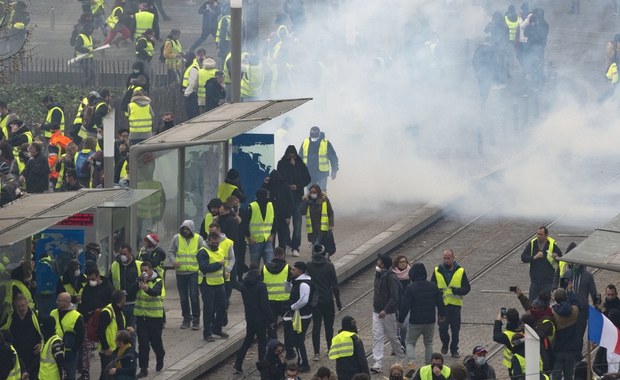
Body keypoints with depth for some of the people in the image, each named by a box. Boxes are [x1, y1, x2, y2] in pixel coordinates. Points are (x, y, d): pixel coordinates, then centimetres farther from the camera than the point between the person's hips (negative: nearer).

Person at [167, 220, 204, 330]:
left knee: (194, 296, -8)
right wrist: (173, 261, -12)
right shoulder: (177, 238, 4)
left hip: (194, 272, -2)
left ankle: (196, 320, 0)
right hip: (181, 272, 2)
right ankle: (186, 319, 20)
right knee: (183, 297, 8)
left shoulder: (198, 239, 2)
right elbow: (170, 252, 7)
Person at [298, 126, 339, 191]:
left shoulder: (326, 143, -3)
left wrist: (334, 171, 3)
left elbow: (333, 158, 4)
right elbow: (300, 158, 16)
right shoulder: (305, 143, 5)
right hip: (309, 173, 3)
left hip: (322, 173, -3)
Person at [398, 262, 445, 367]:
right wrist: (442, 314, 24)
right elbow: (440, 302, 8)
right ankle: (428, 364, 17)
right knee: (428, 343, 18)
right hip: (430, 321, 3)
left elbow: (405, 306, -13)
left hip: (415, 322, -3)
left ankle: (410, 361, -13)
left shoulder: (410, 288, -14)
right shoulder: (433, 286, -1)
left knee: (410, 342, 8)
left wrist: (401, 319, -2)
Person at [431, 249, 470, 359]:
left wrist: (456, 291, -19)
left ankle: (454, 350, 18)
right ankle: (445, 344, 24)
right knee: (442, 327, -4)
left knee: (455, 329, 4)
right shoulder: (437, 271, 4)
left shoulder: (460, 271, 0)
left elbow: (467, 288, 0)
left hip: (455, 304, 0)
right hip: (442, 304, 0)